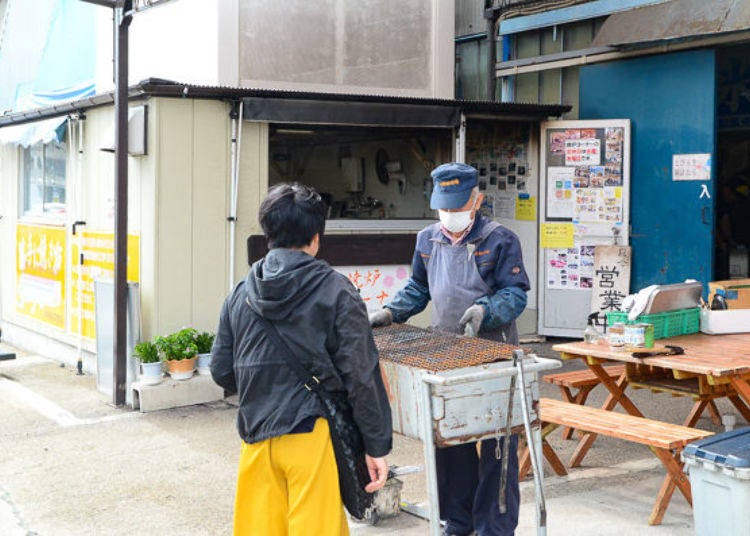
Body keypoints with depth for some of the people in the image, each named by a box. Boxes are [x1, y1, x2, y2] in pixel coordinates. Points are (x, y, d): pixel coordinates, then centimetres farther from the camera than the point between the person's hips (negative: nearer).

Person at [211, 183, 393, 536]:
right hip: (314, 435, -4)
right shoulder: (336, 291, -7)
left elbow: (221, 372, 9)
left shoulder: (240, 294, 5)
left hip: (256, 437, 4)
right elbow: (361, 376, -10)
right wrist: (377, 446, -4)